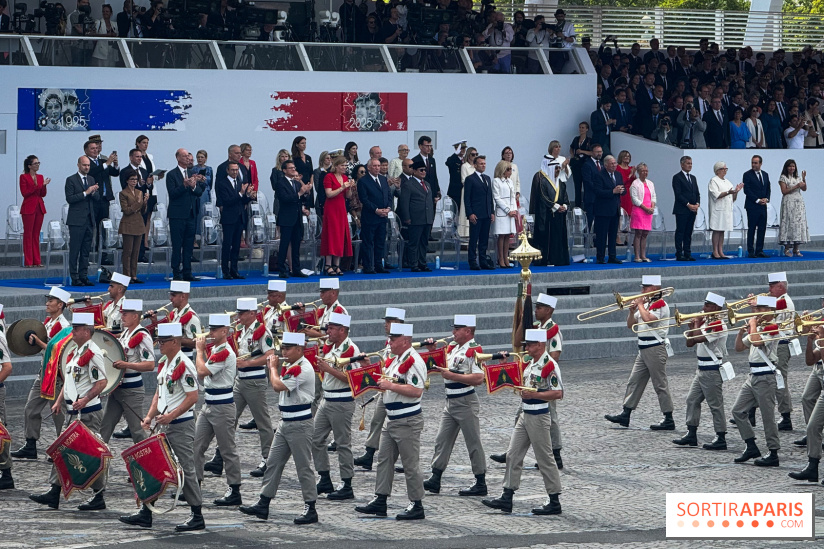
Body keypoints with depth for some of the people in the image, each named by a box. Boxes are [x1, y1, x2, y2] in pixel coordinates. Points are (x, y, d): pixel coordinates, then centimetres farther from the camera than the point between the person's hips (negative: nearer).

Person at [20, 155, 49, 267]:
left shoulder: (40, 177, 12)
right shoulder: (24, 177, -4)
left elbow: (43, 194, 9)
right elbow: (24, 193, -12)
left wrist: (44, 186, -9)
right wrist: (36, 187, -19)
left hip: (39, 207, 6)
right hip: (29, 208, -6)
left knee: (36, 235, 7)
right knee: (28, 235, -4)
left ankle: (36, 261, 8)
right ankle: (28, 262, -2)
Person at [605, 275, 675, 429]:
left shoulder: (660, 304, -10)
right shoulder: (646, 305, 16)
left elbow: (649, 319, -28)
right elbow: (630, 325, 18)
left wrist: (640, 305, -13)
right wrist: (632, 311, -1)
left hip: (655, 349, -9)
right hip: (644, 350, 9)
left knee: (660, 385, -6)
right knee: (634, 382, 8)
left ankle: (669, 420, -3)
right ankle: (625, 415, 12)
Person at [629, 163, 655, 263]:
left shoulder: (650, 183, 16)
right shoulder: (635, 184, -5)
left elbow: (654, 196, 17)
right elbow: (635, 199, -10)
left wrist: (652, 207, -1)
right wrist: (646, 208, -13)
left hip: (648, 211, 6)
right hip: (638, 210, -6)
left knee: (645, 234, 5)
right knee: (638, 234, -7)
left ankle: (643, 256, 7)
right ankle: (637, 256, -6)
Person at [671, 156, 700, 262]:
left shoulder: (693, 178, 18)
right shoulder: (677, 177, -4)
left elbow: (697, 193, 18)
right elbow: (678, 194, -12)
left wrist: (697, 204, -1)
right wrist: (688, 205, -15)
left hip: (692, 209, 7)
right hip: (681, 210, -7)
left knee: (688, 233, 7)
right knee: (680, 232, -5)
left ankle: (687, 254, 9)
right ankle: (679, 255, -5)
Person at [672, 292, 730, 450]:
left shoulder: (719, 325, -15)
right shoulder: (705, 322, 14)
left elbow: (698, 338, -25)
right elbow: (690, 342, 15)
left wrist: (697, 323, -9)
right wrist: (692, 325, 2)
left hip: (713, 370, -10)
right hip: (702, 369, 10)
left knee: (715, 405, -5)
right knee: (692, 400, 8)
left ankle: (721, 439, -1)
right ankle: (691, 434, 13)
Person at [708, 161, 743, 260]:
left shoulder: (727, 182, 20)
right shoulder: (713, 181, -2)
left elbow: (733, 198, 19)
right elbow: (716, 195, -15)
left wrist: (736, 191, 1)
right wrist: (728, 192, -22)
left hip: (727, 210, 7)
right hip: (718, 210, -7)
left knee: (722, 231, 6)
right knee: (716, 230, -8)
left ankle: (720, 252, 7)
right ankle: (715, 252, -7)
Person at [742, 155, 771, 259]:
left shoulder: (765, 175, 14)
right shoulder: (747, 174, -4)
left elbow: (768, 189, 17)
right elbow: (747, 190, -10)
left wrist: (766, 199, -2)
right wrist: (757, 200, -14)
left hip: (763, 206, 5)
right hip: (752, 206, -5)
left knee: (762, 229, 5)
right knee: (751, 229, -3)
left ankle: (759, 250, 10)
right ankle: (750, 251, -1)